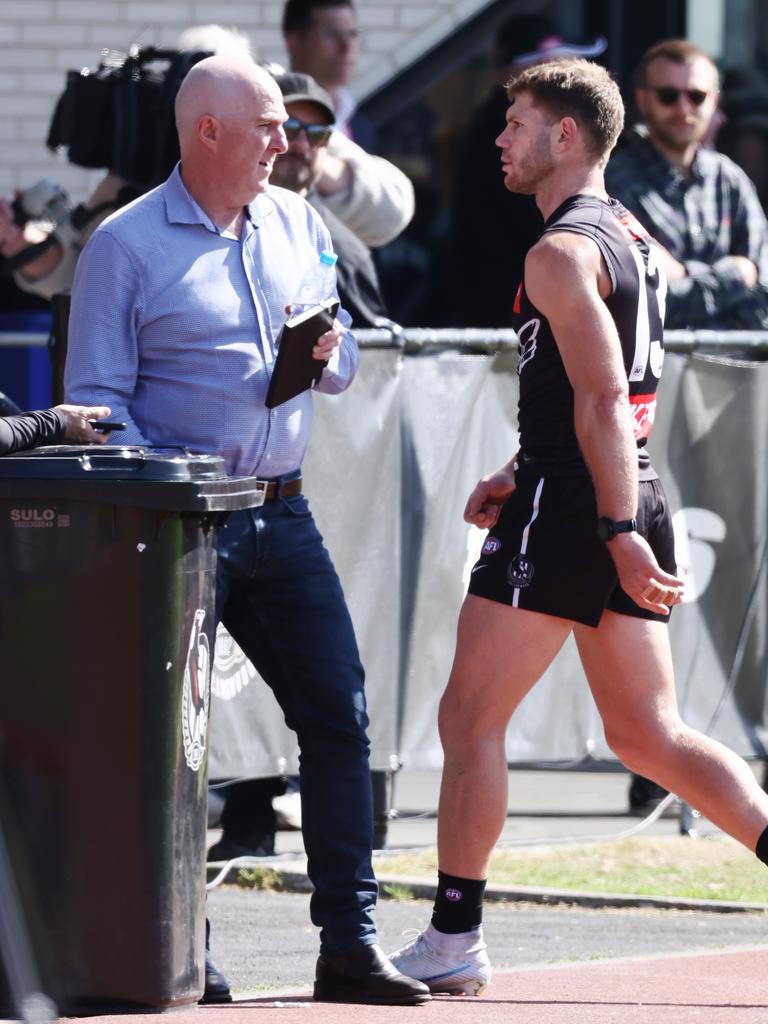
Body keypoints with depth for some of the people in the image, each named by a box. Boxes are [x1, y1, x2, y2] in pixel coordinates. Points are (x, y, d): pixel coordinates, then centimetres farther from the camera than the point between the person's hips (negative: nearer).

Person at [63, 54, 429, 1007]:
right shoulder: (125, 245, -3)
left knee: (339, 713, 0)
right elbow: (96, 394, -6)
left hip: (279, 514, 5)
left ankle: (348, 943, 5)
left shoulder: (295, 223, 13)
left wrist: (326, 355, -3)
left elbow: (344, 360, 21)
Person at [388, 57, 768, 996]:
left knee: (470, 719, -1)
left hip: (568, 508, -9)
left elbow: (603, 402, -21)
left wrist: (617, 532, -26)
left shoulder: (562, 253, -13)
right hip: (632, 504, 9)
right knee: (646, 733, 12)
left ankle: (452, 943, 2)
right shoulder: (635, 243, 17)